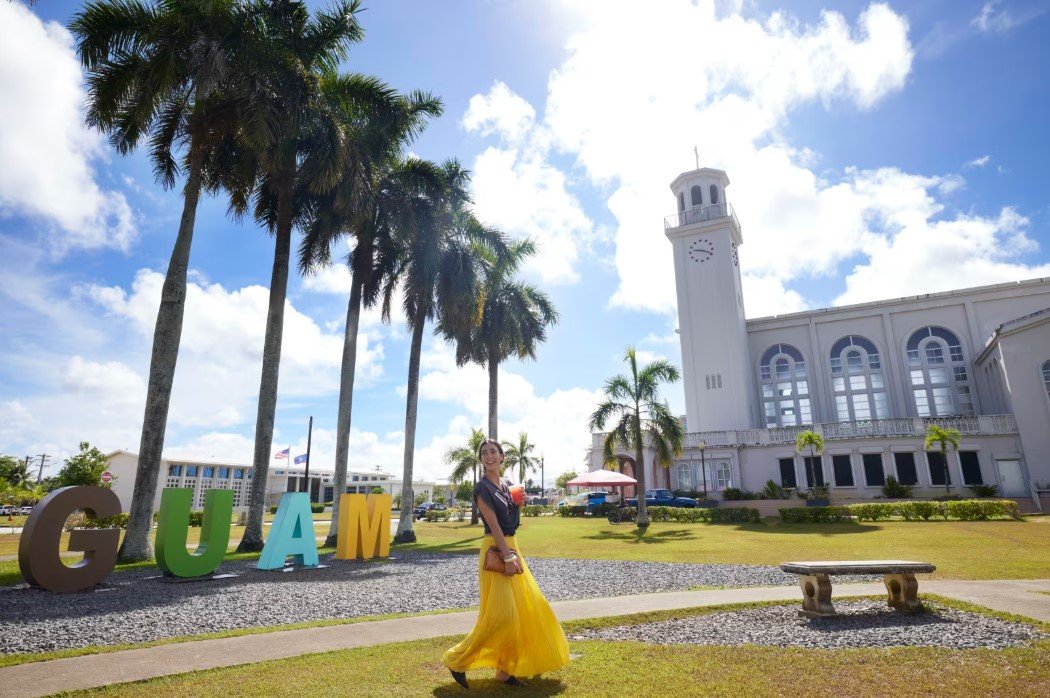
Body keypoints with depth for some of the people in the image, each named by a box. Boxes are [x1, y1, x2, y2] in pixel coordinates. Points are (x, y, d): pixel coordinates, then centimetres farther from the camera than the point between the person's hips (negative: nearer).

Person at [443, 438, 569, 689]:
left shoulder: (505, 486, 12)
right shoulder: (482, 487, -13)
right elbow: (493, 524, -19)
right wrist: (507, 557, -22)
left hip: (511, 546, 9)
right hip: (495, 550, -9)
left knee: (525, 608, 10)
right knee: (500, 614, -8)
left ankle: (506, 668, 21)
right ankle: (458, 661, 7)